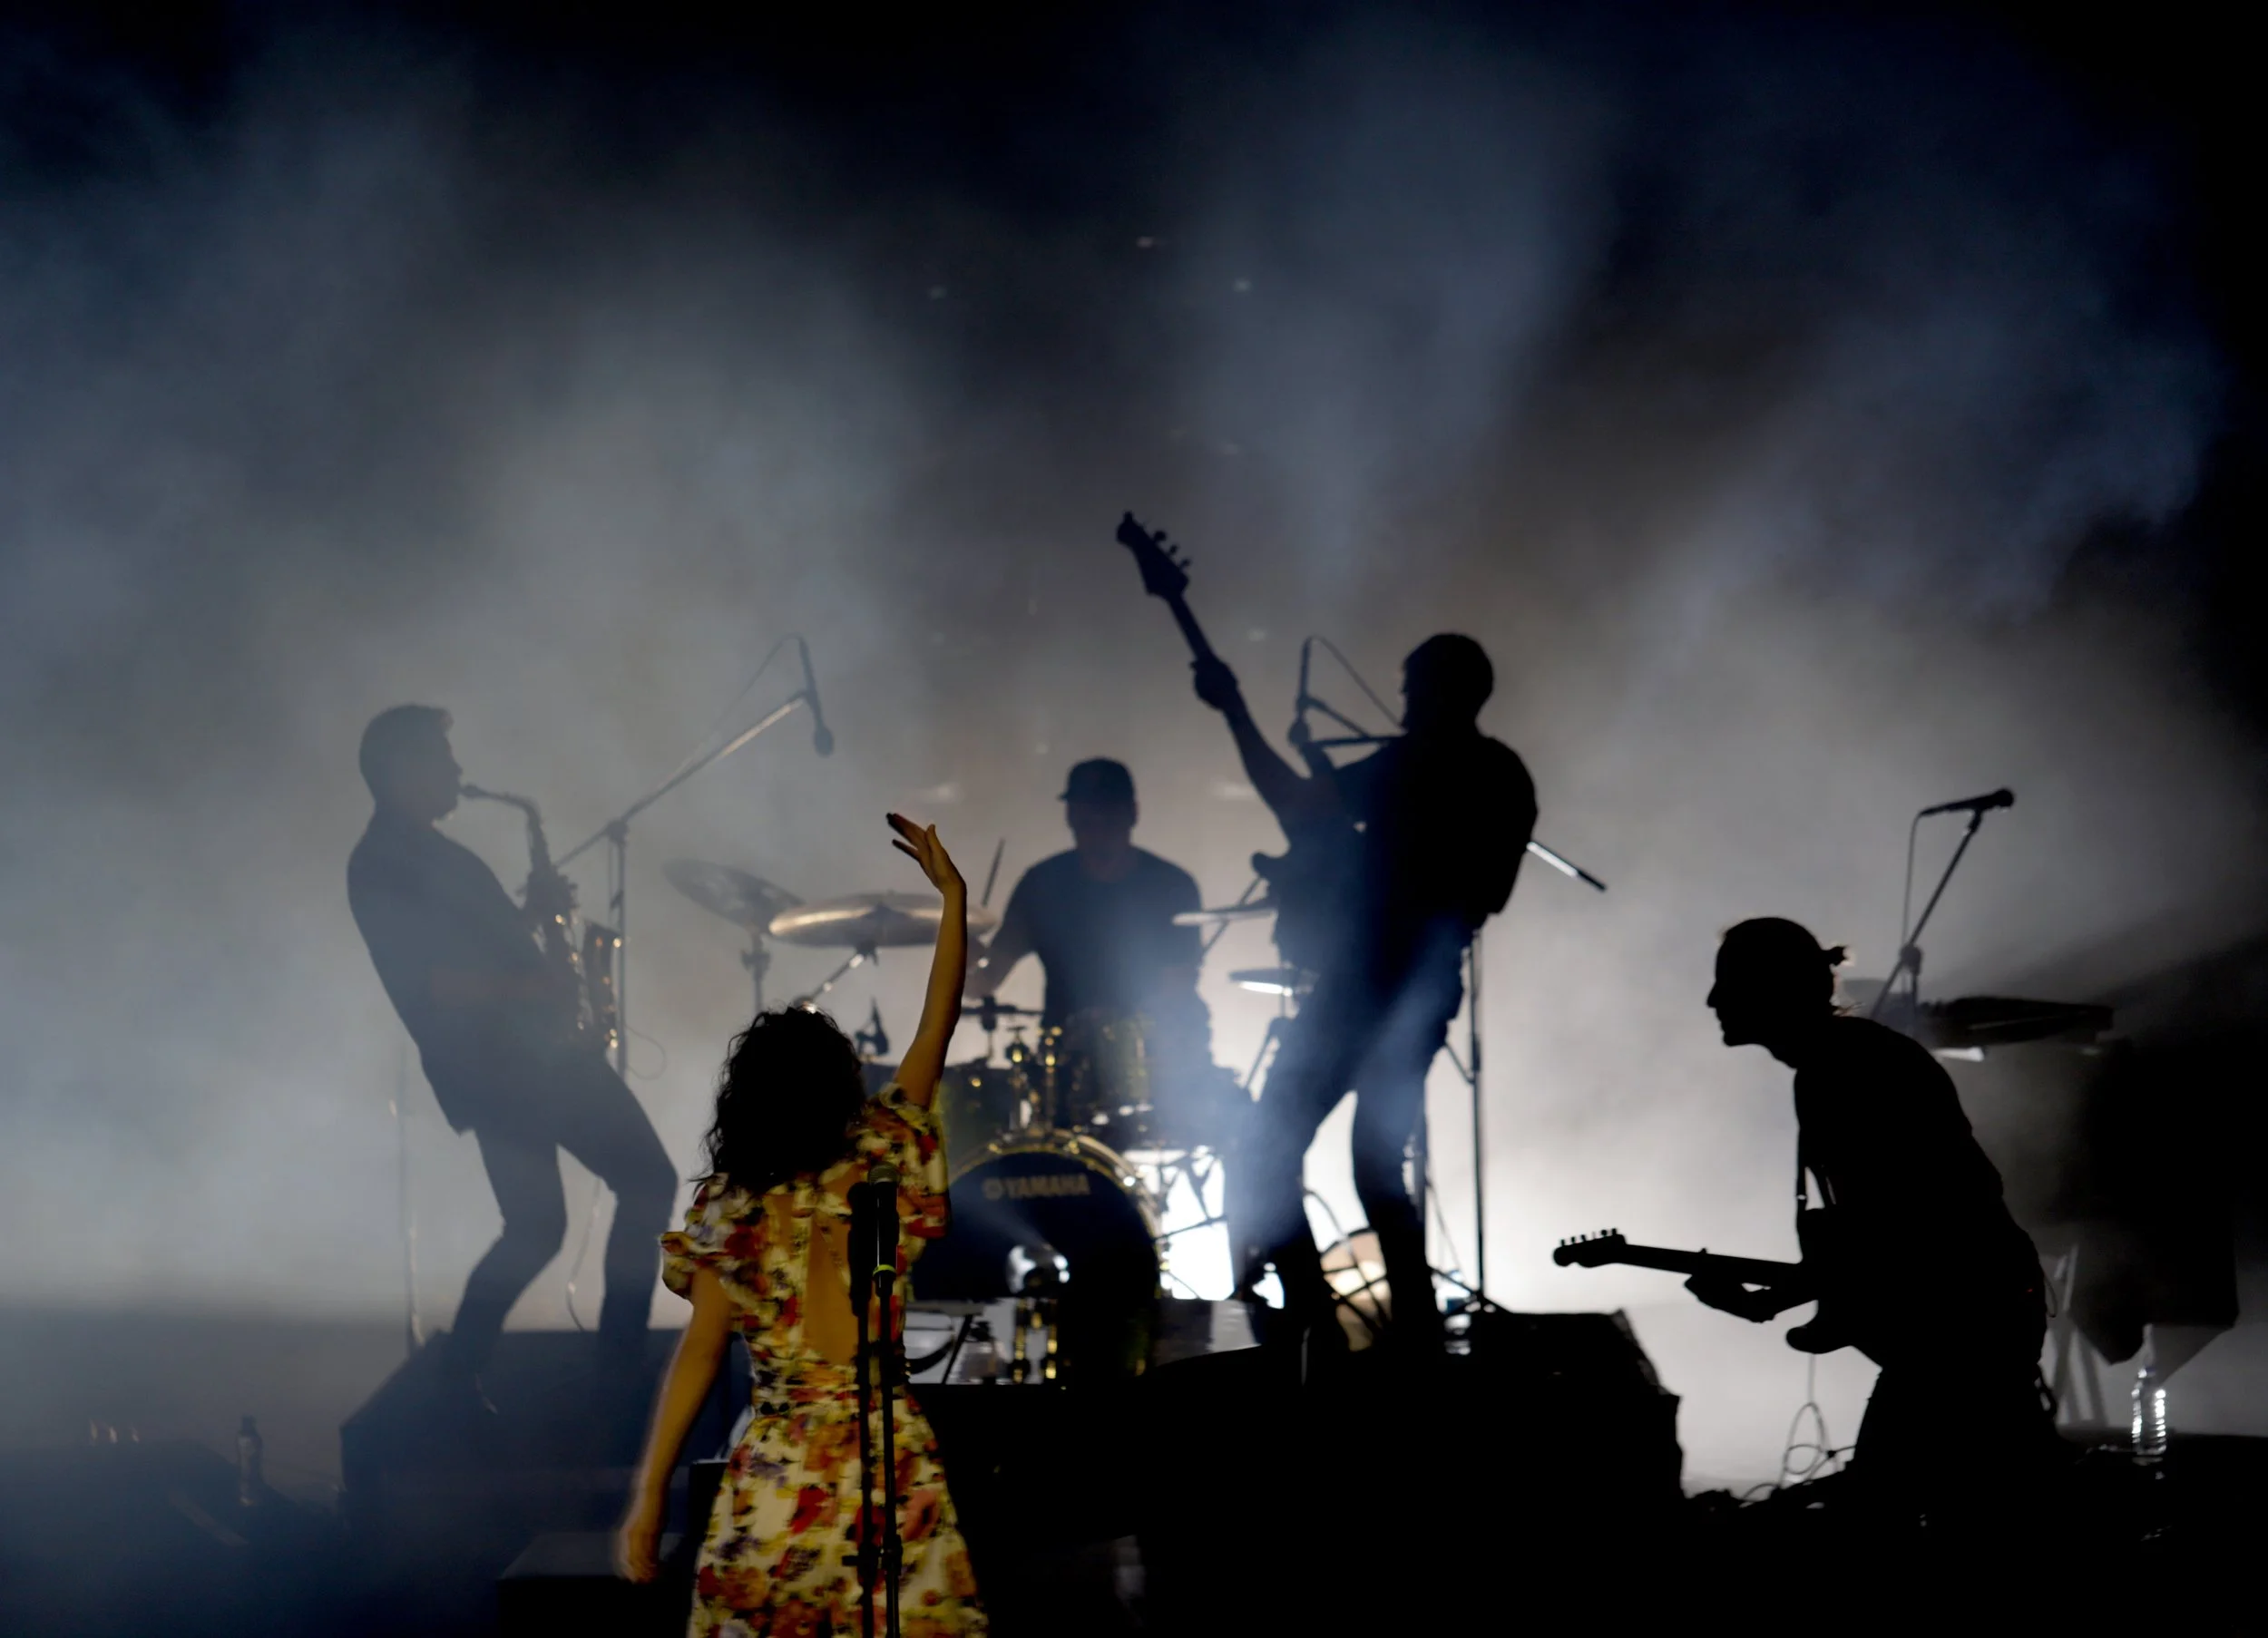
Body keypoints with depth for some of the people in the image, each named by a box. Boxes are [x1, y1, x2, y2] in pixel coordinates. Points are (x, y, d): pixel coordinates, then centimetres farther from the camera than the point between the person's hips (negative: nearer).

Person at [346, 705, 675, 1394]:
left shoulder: (435, 851, 18)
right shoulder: (377, 868, -11)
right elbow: (432, 981, -20)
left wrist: (532, 914, 11)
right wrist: (525, 986, -19)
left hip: (544, 1046, 10)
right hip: (488, 1068, -10)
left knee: (648, 1181, 7)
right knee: (538, 1225, -14)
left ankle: (622, 1352, 14)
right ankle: (458, 1373, 3)